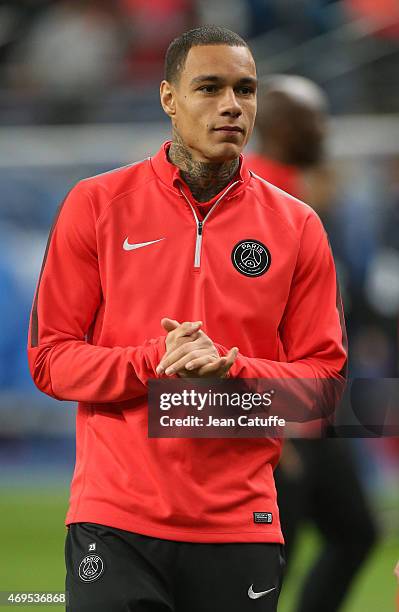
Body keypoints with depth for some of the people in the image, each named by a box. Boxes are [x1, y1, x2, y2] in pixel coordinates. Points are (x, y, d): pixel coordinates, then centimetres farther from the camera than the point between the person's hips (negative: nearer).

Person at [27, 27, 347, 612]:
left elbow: (325, 375, 6)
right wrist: (156, 363, -15)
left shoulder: (296, 227, 7)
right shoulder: (97, 205, 3)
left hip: (241, 527, 1)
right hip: (115, 519, -1)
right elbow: (50, 359, 2)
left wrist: (229, 370, -13)